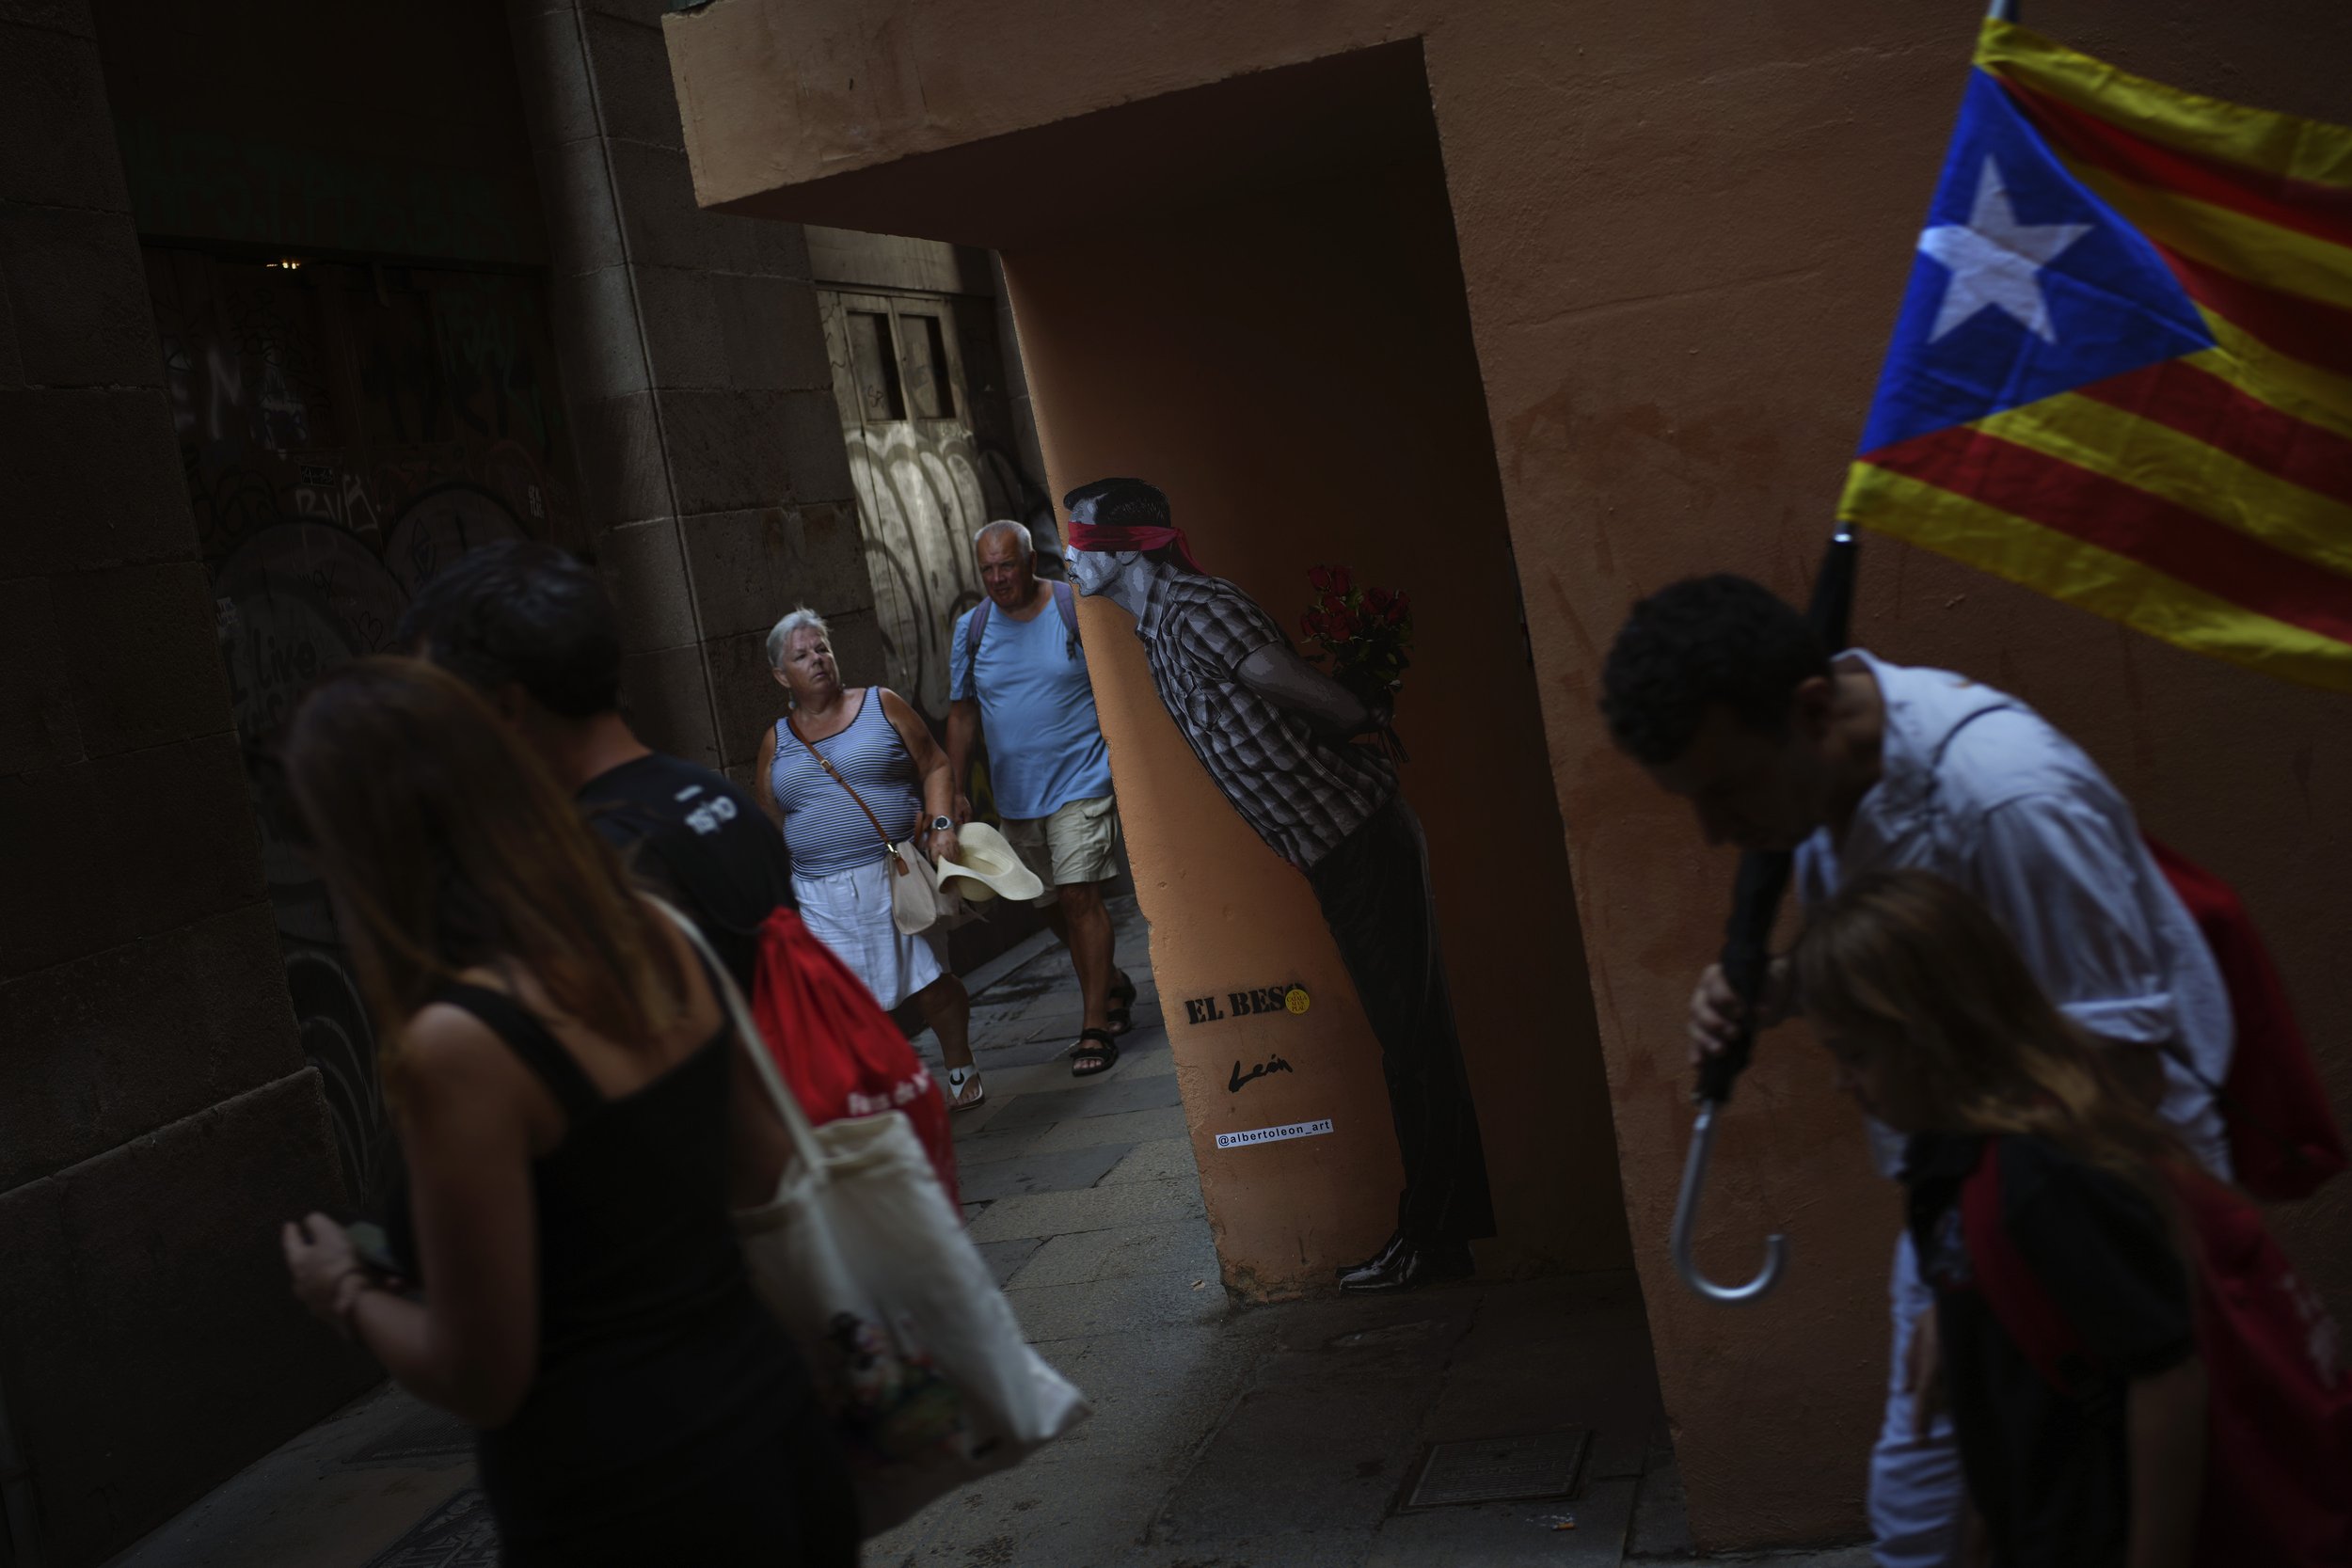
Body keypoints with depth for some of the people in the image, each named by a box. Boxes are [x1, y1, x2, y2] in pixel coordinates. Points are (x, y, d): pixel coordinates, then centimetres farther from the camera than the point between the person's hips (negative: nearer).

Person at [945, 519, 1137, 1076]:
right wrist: (958, 790, 8)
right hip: (1014, 795, 5)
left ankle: (1095, 1026, -8)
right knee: (1052, 907, 12)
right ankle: (1111, 985, 35)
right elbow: (962, 715, 12)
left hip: (1080, 783, -5)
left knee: (1079, 896, -14)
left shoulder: (1079, 610, -6)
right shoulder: (970, 630, 5)